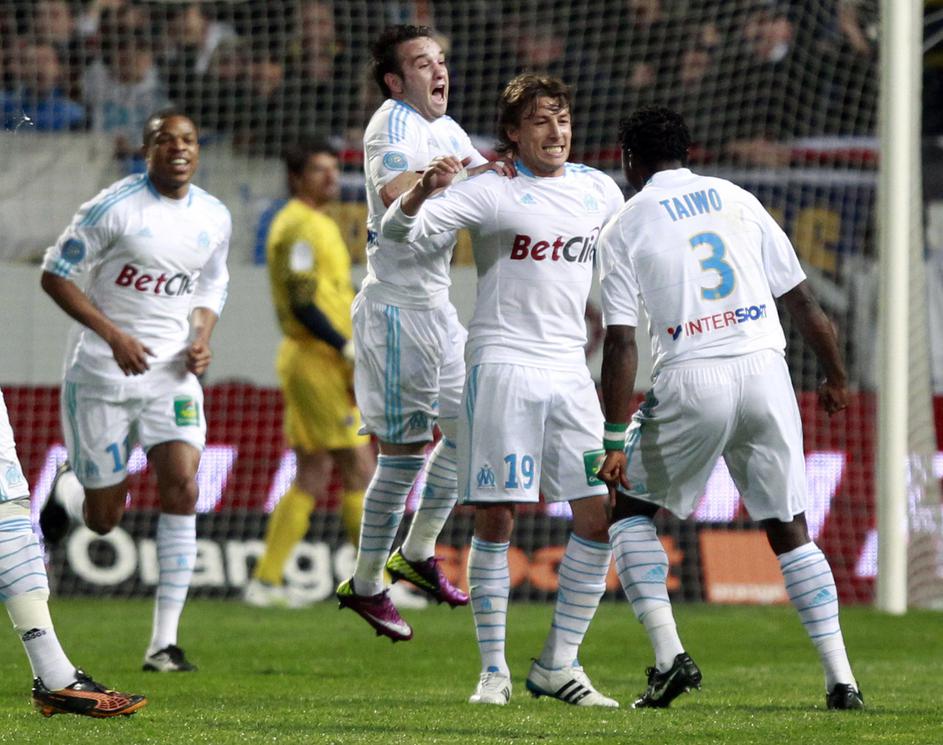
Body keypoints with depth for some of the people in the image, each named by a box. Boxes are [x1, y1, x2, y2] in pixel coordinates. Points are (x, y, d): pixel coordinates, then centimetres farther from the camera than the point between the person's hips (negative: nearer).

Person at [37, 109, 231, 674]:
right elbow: (55, 275, -9)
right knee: (103, 520, 3)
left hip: (172, 373, 3)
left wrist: (202, 341, -1)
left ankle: (165, 642, -14)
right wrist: (115, 336, -18)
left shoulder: (215, 218, 4)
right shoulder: (114, 207, -11)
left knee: (182, 488, -18)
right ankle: (69, 492, 45)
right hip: (102, 373, -3)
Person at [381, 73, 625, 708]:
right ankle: (494, 671, 3)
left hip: (571, 369, 5)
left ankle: (559, 665, 8)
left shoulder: (598, 189, 11)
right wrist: (424, 191, -32)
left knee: (601, 516, -2)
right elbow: (397, 229, -13)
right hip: (502, 364, -5)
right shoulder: (492, 191, -4)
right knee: (495, 519, -5)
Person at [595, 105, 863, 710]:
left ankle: (669, 654, 0)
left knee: (631, 510, 16)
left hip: (691, 382, -3)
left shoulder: (626, 228, 3)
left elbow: (621, 344, -5)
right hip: (765, 370, 3)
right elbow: (802, 301, 12)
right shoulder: (737, 200, 13)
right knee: (789, 529, 13)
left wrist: (616, 441, -4)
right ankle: (841, 678, 4)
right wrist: (836, 377, 26)